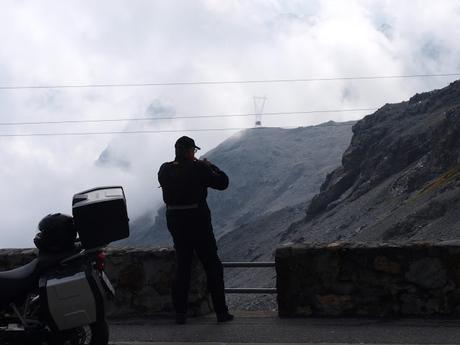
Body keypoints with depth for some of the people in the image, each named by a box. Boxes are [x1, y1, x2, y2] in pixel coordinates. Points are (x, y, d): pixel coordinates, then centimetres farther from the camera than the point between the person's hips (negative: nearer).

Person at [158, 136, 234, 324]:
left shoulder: (165, 170, 0)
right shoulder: (198, 169, -13)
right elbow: (222, 183, -7)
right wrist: (211, 166, 8)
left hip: (174, 221, 4)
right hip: (198, 221, -4)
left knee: (182, 266, 13)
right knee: (212, 266, 7)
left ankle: (180, 313, 10)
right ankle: (221, 311, 8)